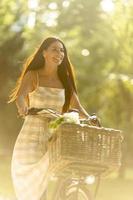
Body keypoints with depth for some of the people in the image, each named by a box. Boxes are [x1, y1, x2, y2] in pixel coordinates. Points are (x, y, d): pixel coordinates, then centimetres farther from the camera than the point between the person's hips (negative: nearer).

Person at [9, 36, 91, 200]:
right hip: (31, 139, -4)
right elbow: (20, 96, -21)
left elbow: (77, 109, 6)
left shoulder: (64, 80, 10)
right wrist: (22, 107, -45)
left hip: (53, 140, 4)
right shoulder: (32, 75, -3)